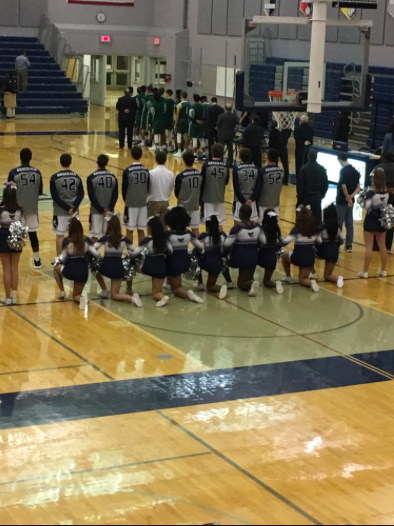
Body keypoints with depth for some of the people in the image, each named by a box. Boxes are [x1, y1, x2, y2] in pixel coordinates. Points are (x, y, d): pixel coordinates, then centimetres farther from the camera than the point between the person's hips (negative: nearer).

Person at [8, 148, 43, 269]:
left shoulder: (14, 173, -12)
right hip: (32, 208, 3)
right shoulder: (37, 172, -1)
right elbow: (40, 192, 8)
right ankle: (37, 260, 17)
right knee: (33, 234, 11)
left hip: (17, 209, -3)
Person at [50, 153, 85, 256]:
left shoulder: (55, 177, -8)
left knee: (60, 235, 4)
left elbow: (55, 196, -12)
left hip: (60, 211, -2)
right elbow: (81, 195, -5)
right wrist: (73, 207, -12)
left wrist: (67, 207, -13)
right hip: (74, 211, 2)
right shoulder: (77, 177, 0)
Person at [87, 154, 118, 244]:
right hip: (109, 211, 3)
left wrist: (101, 210, -12)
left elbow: (92, 196, -13)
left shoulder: (91, 178, -9)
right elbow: (115, 195, -3)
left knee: (94, 235, 3)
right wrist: (108, 209, -8)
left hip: (96, 211, -3)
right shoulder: (113, 177, 0)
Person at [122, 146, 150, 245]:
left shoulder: (127, 171, -12)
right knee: (141, 230, 10)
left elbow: (124, 188, -4)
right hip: (143, 203, 4)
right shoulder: (146, 170, 0)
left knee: (130, 230, 4)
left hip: (131, 203, -4)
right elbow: (148, 188, 7)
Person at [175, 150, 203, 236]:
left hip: (183, 206, -3)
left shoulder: (180, 176, -17)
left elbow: (177, 193, -6)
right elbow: (202, 191, 4)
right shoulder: (200, 175, -5)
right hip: (195, 206, 3)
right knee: (195, 229, 11)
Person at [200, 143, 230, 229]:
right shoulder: (225, 166, -4)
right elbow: (226, 182, 8)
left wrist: (200, 196, 4)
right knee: (220, 223, 12)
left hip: (208, 197, -3)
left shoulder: (206, 165, -13)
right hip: (220, 197, 3)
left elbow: (202, 182, -8)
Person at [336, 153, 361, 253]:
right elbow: (358, 188, 4)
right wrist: (351, 196, -9)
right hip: (351, 201, 7)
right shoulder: (355, 171, 5)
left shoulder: (343, 171, -16)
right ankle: (349, 245, 15)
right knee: (349, 222, 12)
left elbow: (343, 186, -23)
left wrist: (348, 197, -12)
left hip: (342, 201, -7)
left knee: (339, 223, 0)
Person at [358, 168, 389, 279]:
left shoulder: (371, 193, -18)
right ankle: (383, 271, 20)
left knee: (369, 247, -1)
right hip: (382, 221, 5)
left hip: (371, 221, -5)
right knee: (382, 246, 13)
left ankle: (365, 272, 1)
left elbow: (368, 208, -20)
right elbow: (385, 205, 3)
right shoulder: (386, 193, -3)